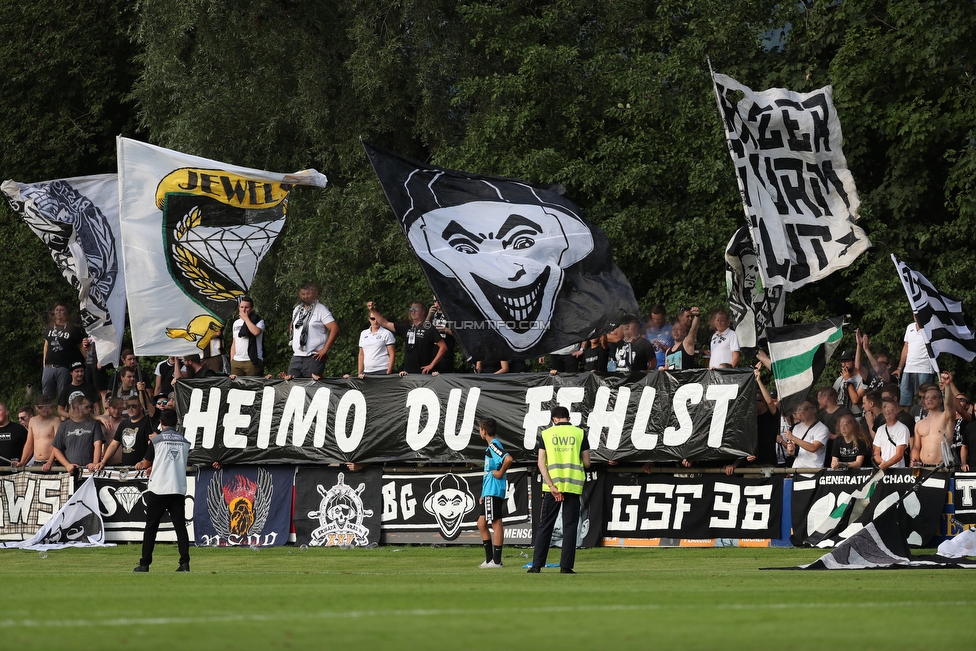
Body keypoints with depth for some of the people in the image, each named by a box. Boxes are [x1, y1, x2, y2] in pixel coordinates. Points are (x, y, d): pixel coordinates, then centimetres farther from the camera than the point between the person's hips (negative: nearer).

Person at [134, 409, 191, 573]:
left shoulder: (157, 440, -4)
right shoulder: (184, 442, 8)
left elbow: (147, 464, 7)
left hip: (158, 489, -3)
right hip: (179, 490, 3)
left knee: (151, 527, 4)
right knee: (180, 526, 3)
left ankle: (145, 564, 4)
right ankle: (185, 563, -5)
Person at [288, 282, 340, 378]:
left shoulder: (321, 310, -4)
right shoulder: (297, 309, 17)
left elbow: (334, 329, -12)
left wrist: (325, 349, -15)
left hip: (313, 358, -7)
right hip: (296, 356, 7)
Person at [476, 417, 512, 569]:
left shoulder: (494, 445, -12)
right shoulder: (491, 446, 19)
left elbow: (508, 459, -31)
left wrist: (501, 473, -18)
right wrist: (483, 494, 24)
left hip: (494, 492, -11)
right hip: (489, 492, 11)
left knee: (496, 523, -7)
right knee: (482, 523, 13)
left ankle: (496, 561, -5)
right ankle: (489, 559, 16)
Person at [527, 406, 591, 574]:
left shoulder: (546, 434, 5)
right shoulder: (579, 433, 3)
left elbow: (541, 463, -3)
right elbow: (586, 463, 3)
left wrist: (552, 486, -7)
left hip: (552, 485, 0)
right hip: (573, 486, 0)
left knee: (545, 526, 6)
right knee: (569, 527, 4)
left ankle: (537, 565, 4)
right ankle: (566, 565, -1)